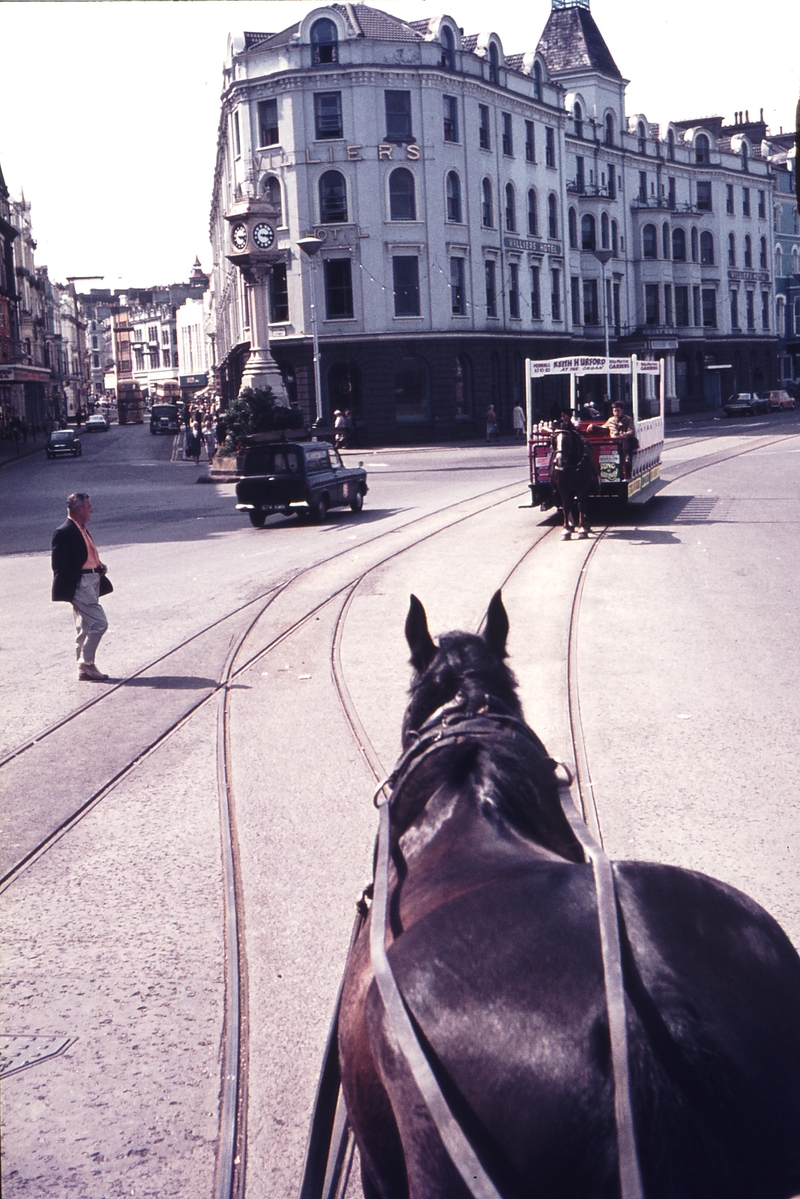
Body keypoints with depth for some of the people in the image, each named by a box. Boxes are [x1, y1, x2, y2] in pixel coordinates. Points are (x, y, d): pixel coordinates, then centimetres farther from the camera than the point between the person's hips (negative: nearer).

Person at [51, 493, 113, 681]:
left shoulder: (81, 529, 15)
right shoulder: (64, 532, -15)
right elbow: (59, 564, -18)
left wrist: (99, 567, 7)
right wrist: (76, 580, -18)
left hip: (91, 583, 10)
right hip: (79, 585, -10)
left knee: (86, 627, 13)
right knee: (99, 623, -12)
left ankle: (85, 669, 19)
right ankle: (86, 664, -1)